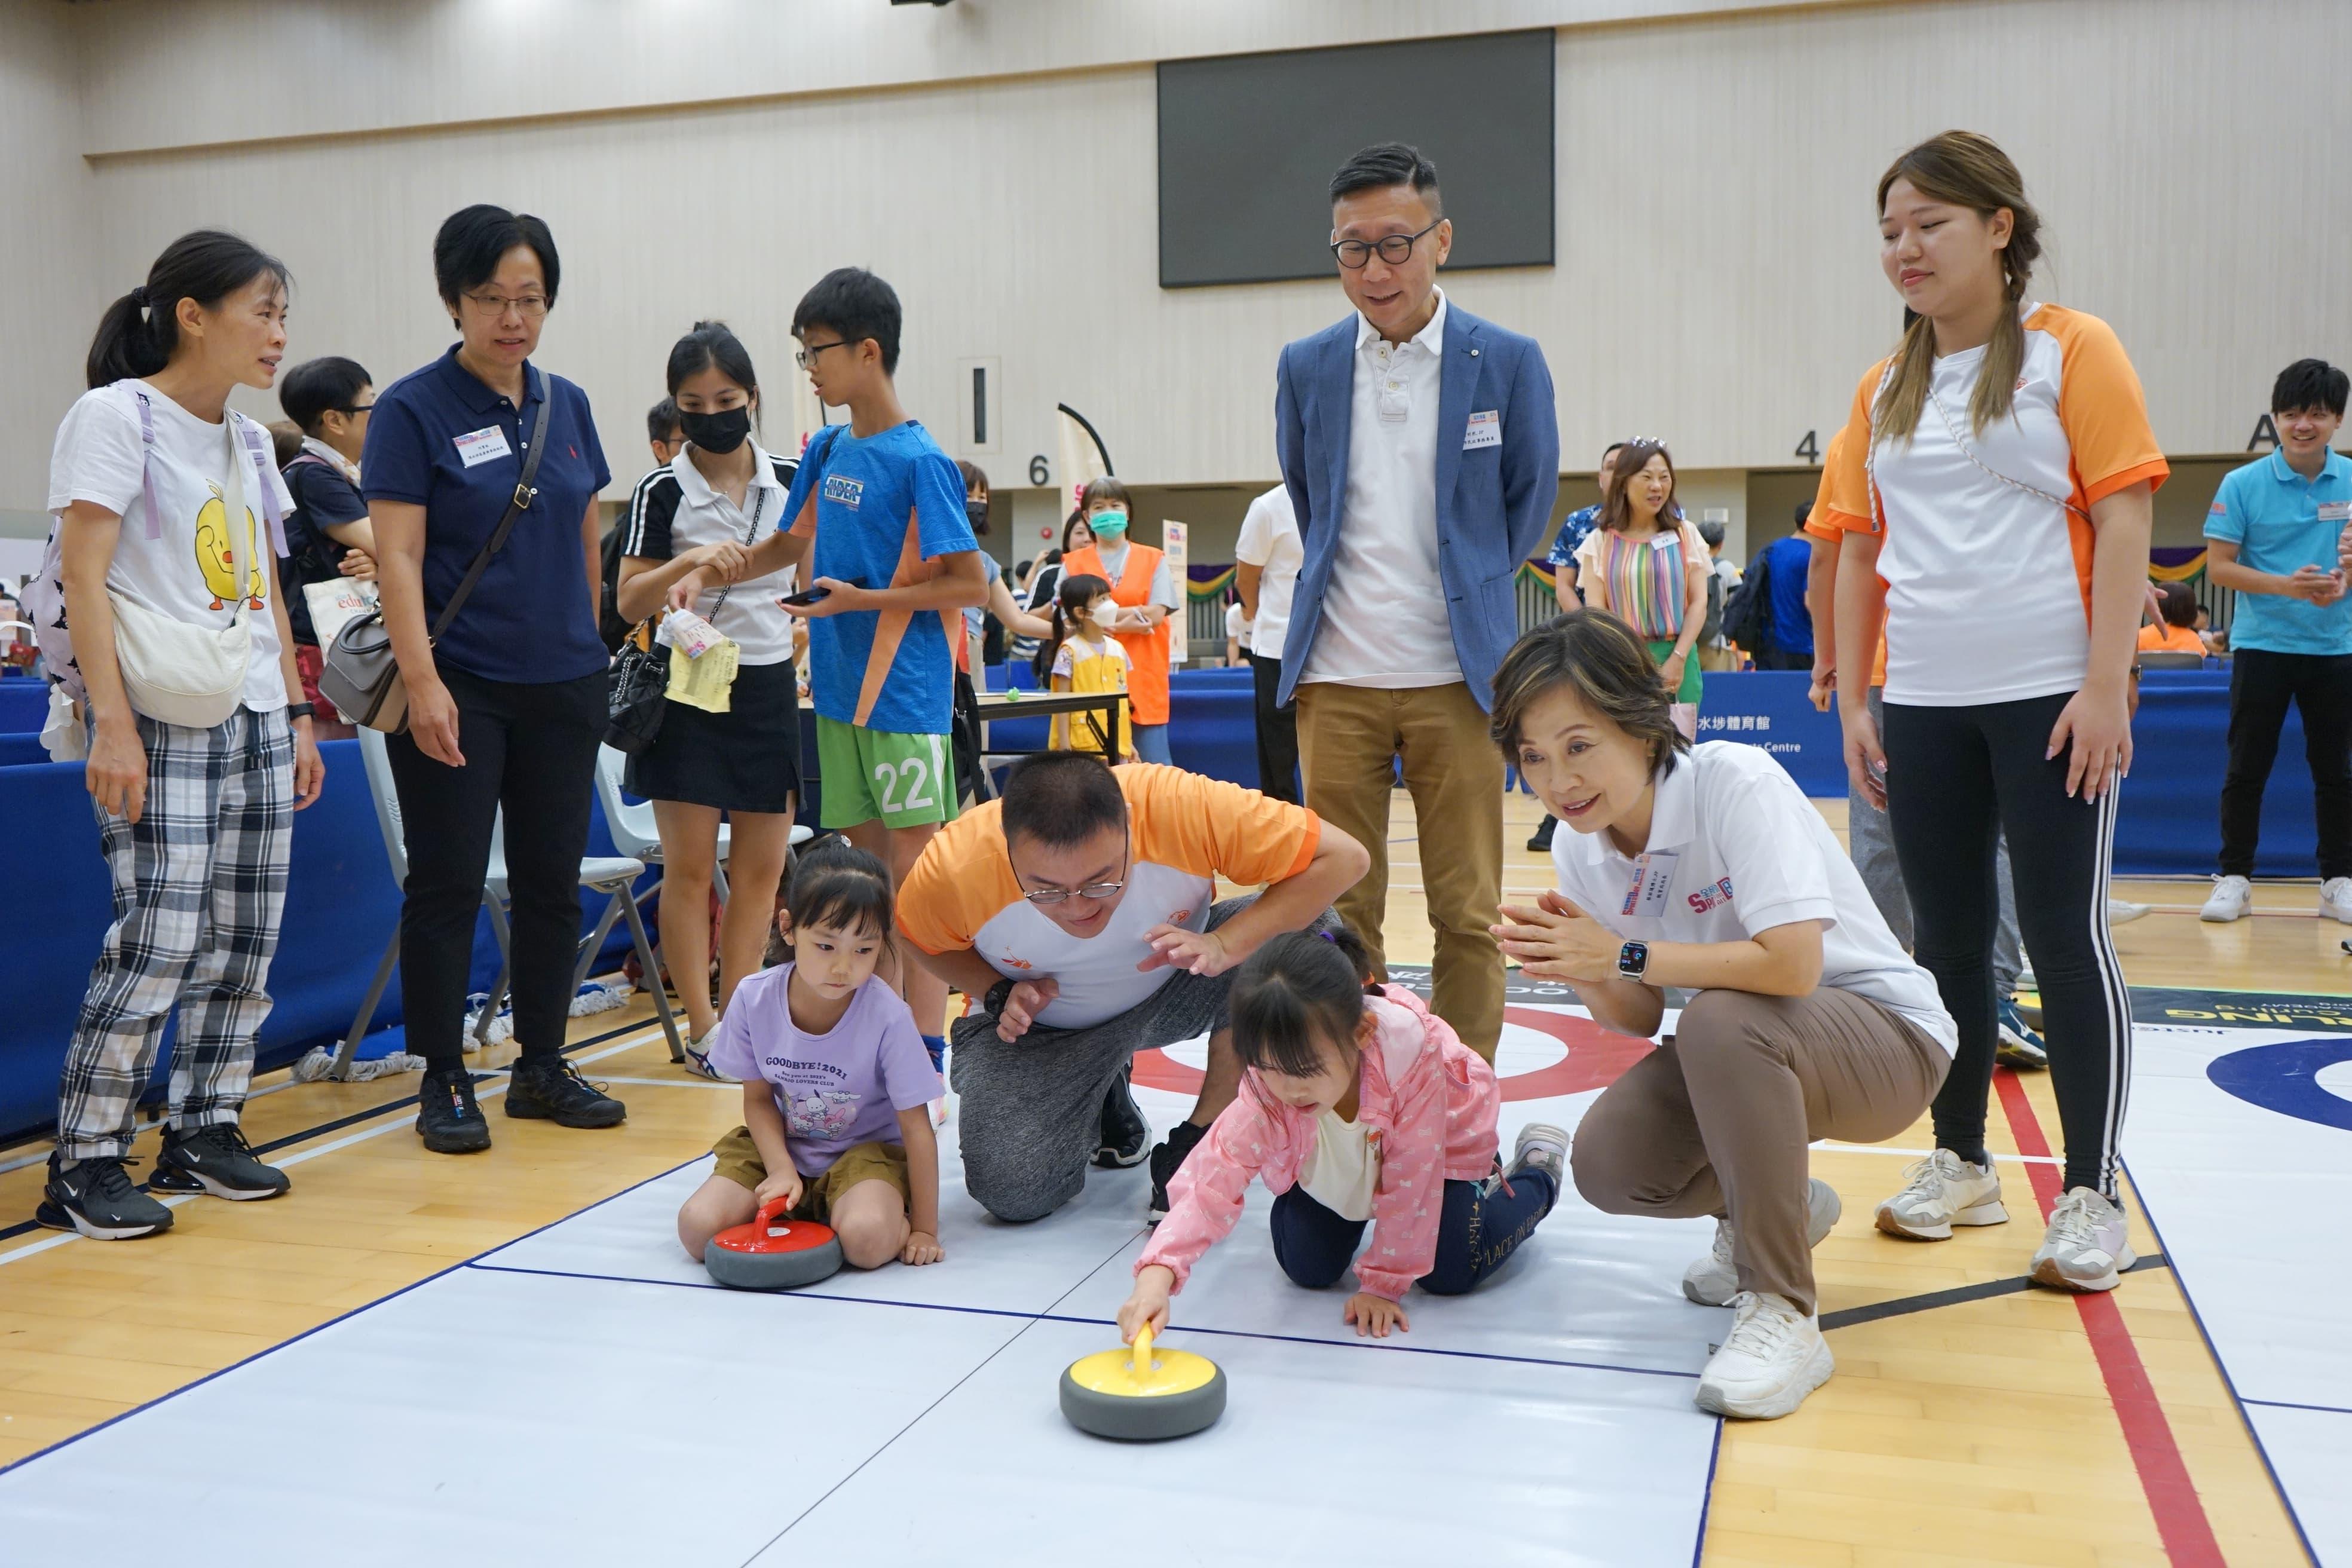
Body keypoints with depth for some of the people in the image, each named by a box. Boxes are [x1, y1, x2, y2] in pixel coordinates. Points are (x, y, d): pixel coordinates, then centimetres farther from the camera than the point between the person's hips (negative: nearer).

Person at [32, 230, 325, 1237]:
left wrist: (297, 718, 15)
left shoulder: (248, 442, 16)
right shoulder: (116, 417, -6)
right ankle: (84, 1165, 0)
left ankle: (203, 1132, 20)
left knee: (244, 943, 7)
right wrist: (112, 725, -20)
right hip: (163, 724, -7)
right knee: (158, 942, -11)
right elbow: (81, 577, -12)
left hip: (255, 721, 7)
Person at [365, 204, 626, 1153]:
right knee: (448, 882, 1)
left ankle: (542, 1066, 22)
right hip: (459, 686, -5)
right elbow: (397, 556, -12)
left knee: (553, 878, 10)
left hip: (564, 684, 5)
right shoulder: (414, 409, -6)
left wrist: (585, 641, 15)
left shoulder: (567, 405, 9)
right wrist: (422, 682, -20)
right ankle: (444, 1082, 13)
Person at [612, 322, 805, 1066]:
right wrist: (686, 562, -24)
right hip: (688, 689, -3)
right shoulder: (662, 492, -5)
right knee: (690, 866, -2)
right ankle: (701, 1027, 6)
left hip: (771, 688, 3)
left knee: (762, 866, 5)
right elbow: (629, 605, -9)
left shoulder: (794, 479, 3)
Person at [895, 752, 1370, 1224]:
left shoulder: (1183, 809, -35)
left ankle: (1196, 1145, -9)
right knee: (1013, 1194, -22)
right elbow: (924, 942, -6)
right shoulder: (954, 868, -31)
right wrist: (1000, 995, -24)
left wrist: (1224, 946, -39)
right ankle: (1103, 1100, 13)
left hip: (1172, 983, 1)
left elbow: (1344, 857, -29)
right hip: (1039, 1024, 0)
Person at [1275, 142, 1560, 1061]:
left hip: (1456, 675, -2)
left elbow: (1531, 502, 10)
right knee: (1340, 910, 6)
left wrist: (1464, 587, 12)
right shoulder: (1305, 368, 5)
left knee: (1467, 912, 3)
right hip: (1336, 679, 2)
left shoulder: (1508, 362, -1)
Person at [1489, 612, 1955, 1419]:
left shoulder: (1733, 781, -26)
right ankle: (1779, 1208, 16)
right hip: (1747, 1052, 7)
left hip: (1889, 1040, -6)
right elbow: (1637, 1019, -2)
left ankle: (1784, 1315, -22)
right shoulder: (1579, 850, -6)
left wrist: (1624, 954, -30)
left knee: (1722, 1021, -36)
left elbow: (1793, 964, -36)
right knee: (1609, 1165, -17)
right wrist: (1581, 969, -23)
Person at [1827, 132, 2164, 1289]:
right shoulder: (1883, 390, 11)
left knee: (2065, 936, -2)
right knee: (1947, 938, 10)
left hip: (2048, 697, -5)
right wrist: (1850, 702, 7)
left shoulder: (2072, 351, -2)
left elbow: (2122, 519, -8)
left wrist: (2106, 685, -15)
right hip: (1924, 704, 5)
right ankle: (1961, 1163, 23)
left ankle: (2090, 1197, 9)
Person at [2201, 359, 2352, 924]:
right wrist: (2287, 585, -20)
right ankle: (2234, 877, 12)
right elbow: (2219, 567, -6)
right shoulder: (2242, 484, -4)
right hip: (2262, 645, -2)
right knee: (2247, 769, 2)